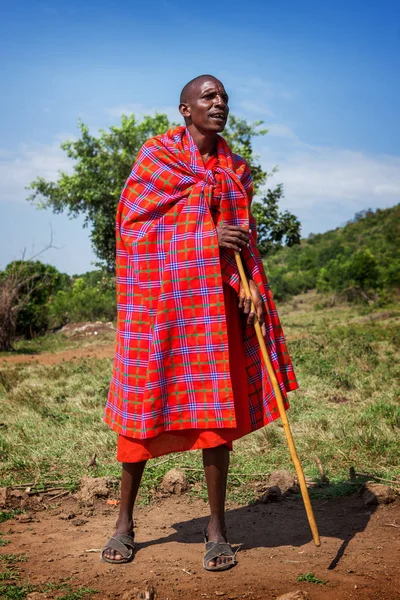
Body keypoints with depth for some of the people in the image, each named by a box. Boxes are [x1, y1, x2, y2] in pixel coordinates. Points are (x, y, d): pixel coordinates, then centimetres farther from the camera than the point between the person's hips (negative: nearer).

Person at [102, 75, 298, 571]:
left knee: (217, 410, 1)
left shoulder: (234, 169, 14)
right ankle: (124, 522, 17)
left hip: (215, 302, 3)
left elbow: (243, 238, 13)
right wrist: (206, 237, -14)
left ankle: (217, 529, 11)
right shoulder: (156, 155, 1)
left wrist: (249, 287, -6)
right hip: (159, 298, -3)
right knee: (144, 403, 2)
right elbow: (132, 224, -6)